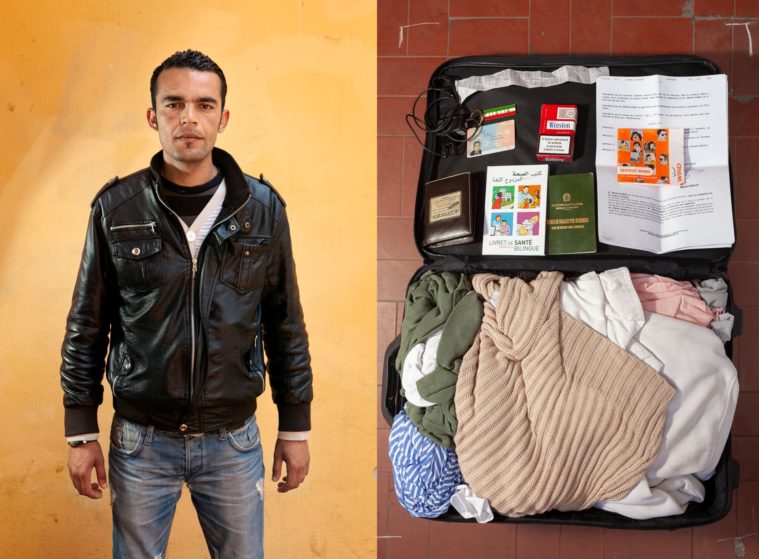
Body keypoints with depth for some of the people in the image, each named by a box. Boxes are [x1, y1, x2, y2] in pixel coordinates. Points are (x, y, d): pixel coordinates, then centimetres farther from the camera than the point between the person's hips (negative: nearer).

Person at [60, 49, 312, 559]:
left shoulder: (262, 207, -3)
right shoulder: (116, 208, -5)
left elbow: (286, 326, 3)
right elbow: (87, 328, 1)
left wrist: (296, 428, 5)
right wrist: (81, 433, 0)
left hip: (234, 440, 1)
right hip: (140, 440, 0)